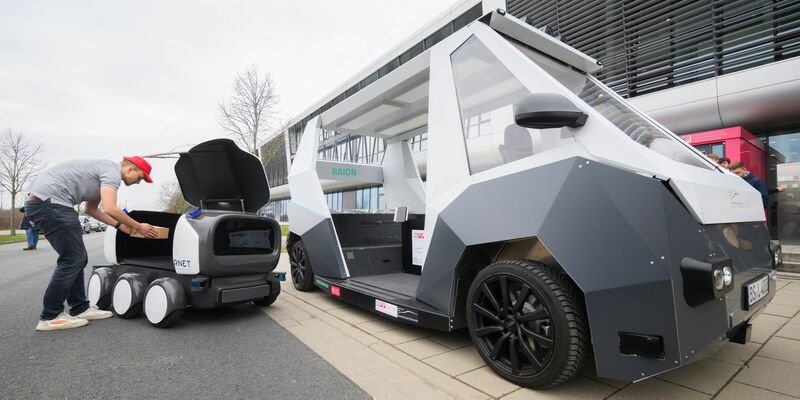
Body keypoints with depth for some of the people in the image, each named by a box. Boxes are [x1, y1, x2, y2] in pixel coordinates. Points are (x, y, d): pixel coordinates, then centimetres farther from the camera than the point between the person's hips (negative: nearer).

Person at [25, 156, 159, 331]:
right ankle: (50, 317, 3)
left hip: (38, 202, 11)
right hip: (50, 201, -11)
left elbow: (91, 209, 30)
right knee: (73, 259, -8)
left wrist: (120, 225, 25)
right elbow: (110, 209, -21)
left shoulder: (105, 169, 23)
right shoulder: (113, 171, -10)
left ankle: (80, 309, 18)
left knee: (77, 258, 11)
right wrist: (139, 227, -8)